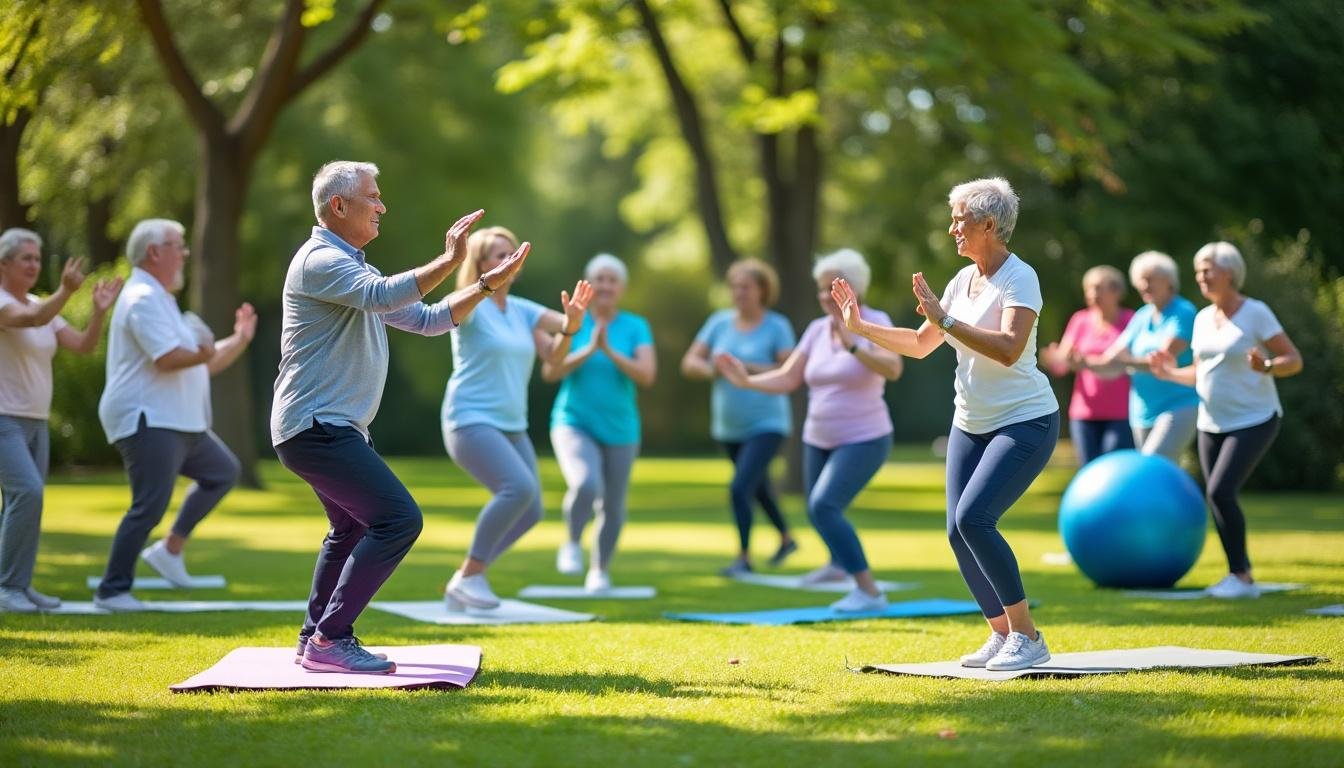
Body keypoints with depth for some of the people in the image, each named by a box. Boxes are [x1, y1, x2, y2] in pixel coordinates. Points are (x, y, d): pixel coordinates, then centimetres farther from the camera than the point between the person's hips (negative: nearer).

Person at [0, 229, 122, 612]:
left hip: (35, 422, 8)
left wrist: (99, 311, -12)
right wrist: (65, 291, -47)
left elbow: (83, 345, 4)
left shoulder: (42, 306, 12)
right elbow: (31, 320, -32)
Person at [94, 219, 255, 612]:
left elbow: (204, 363, 24)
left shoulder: (160, 300, 22)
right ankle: (112, 590, -7)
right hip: (147, 422, -11)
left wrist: (239, 339, 15)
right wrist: (204, 354, -12)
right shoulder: (143, 298, -12)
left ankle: (170, 549, 12)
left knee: (222, 471, 16)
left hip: (178, 423, 11)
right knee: (150, 505, -13)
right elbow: (166, 358, -26)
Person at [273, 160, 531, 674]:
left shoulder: (353, 268, 21)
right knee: (398, 519, -18)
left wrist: (489, 284, 13)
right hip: (317, 425, -11)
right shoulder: (320, 261, -12)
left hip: (330, 428, 11)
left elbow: (428, 319, 21)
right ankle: (330, 640, -16)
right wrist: (449, 261, -32)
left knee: (352, 528, 23)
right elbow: (382, 295, -32)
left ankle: (315, 640, 30)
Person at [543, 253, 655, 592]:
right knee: (585, 485, -29)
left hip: (619, 429, 2)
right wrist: (589, 350, -21)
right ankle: (572, 544, -1)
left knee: (613, 506, 10)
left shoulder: (636, 327, 0)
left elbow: (647, 375, -12)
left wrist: (609, 351, -23)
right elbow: (550, 371, -10)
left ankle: (600, 569, 34)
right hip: (574, 424, -2)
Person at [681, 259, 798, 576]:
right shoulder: (720, 322, 1)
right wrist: (711, 369, -21)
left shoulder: (777, 326, -11)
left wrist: (746, 367, -23)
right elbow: (689, 363, 0)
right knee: (759, 487, 22)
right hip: (729, 427, 6)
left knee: (740, 488, -18)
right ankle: (786, 539, 44)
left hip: (766, 425, -6)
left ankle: (744, 557, -5)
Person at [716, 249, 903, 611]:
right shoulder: (818, 329, 2)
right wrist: (746, 381, -16)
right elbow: (786, 379, 1)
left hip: (863, 441, -7)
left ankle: (869, 591, -19)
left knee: (823, 507, -25)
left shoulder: (875, 322, -15)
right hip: (820, 440, 7)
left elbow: (892, 369, -33)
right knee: (819, 511, 24)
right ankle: (839, 562, 58)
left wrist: (853, 347, -47)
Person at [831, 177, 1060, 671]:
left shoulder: (1019, 278, -15)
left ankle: (1027, 638, -12)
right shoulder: (964, 279, 8)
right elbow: (920, 345, 18)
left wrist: (945, 320, -31)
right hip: (971, 424, 8)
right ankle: (1002, 634, 14)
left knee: (973, 518, -22)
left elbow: (1008, 350, -30)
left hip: (1025, 422, -8)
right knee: (959, 532, -1)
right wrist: (862, 326, 11)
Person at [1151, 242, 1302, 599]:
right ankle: (1241, 575, 14)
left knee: (1220, 491, -19)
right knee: (1219, 500, 4)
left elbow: (1294, 360, -10)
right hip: (1213, 423, 7)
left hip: (1253, 420, -7)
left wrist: (1266, 367, -29)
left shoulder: (1256, 313, -10)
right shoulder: (1203, 318, 9)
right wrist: (1171, 374, -1)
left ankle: (1241, 576, -11)